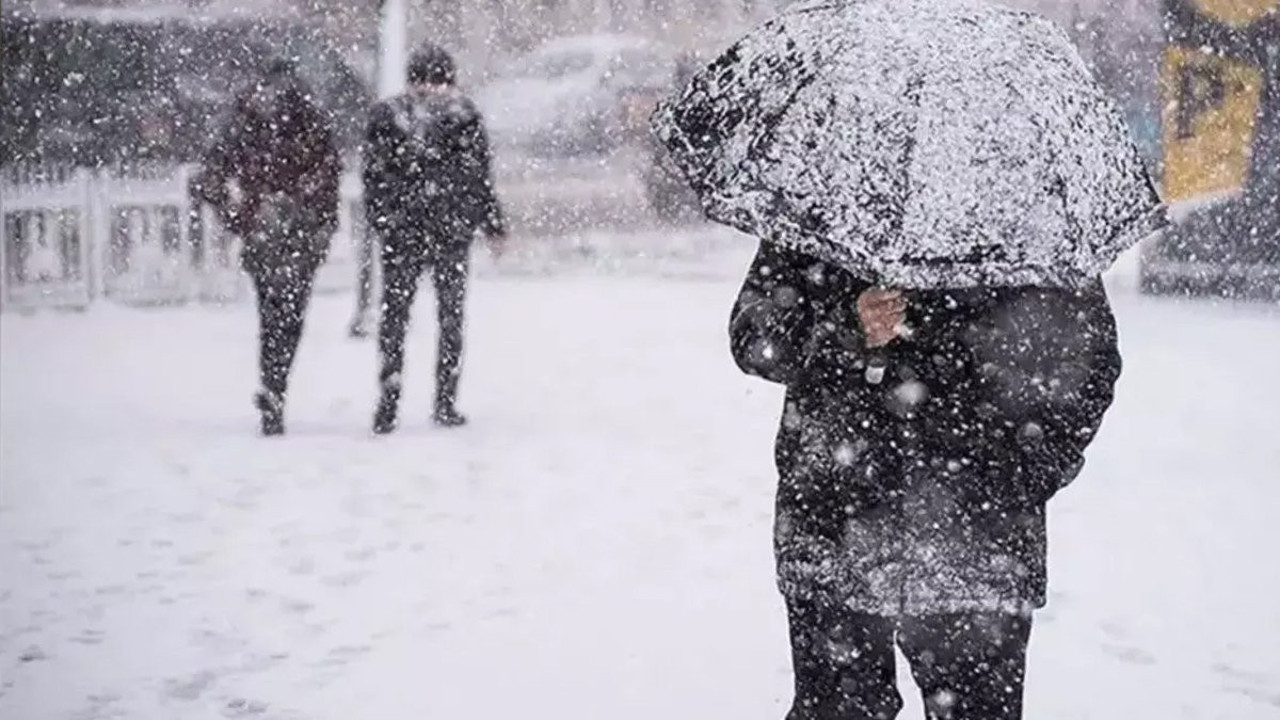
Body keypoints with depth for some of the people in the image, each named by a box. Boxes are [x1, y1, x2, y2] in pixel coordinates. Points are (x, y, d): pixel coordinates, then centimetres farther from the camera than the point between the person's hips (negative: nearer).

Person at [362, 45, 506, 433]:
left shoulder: (386, 115, 2)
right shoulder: (464, 116, -2)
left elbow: (374, 176, 2)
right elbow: (481, 177, 0)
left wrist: (378, 221, 11)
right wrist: (493, 225, 8)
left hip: (400, 231, 1)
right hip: (453, 230, -1)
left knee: (394, 316, 7)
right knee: (450, 316, 10)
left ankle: (388, 405, 0)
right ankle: (445, 403, 8)